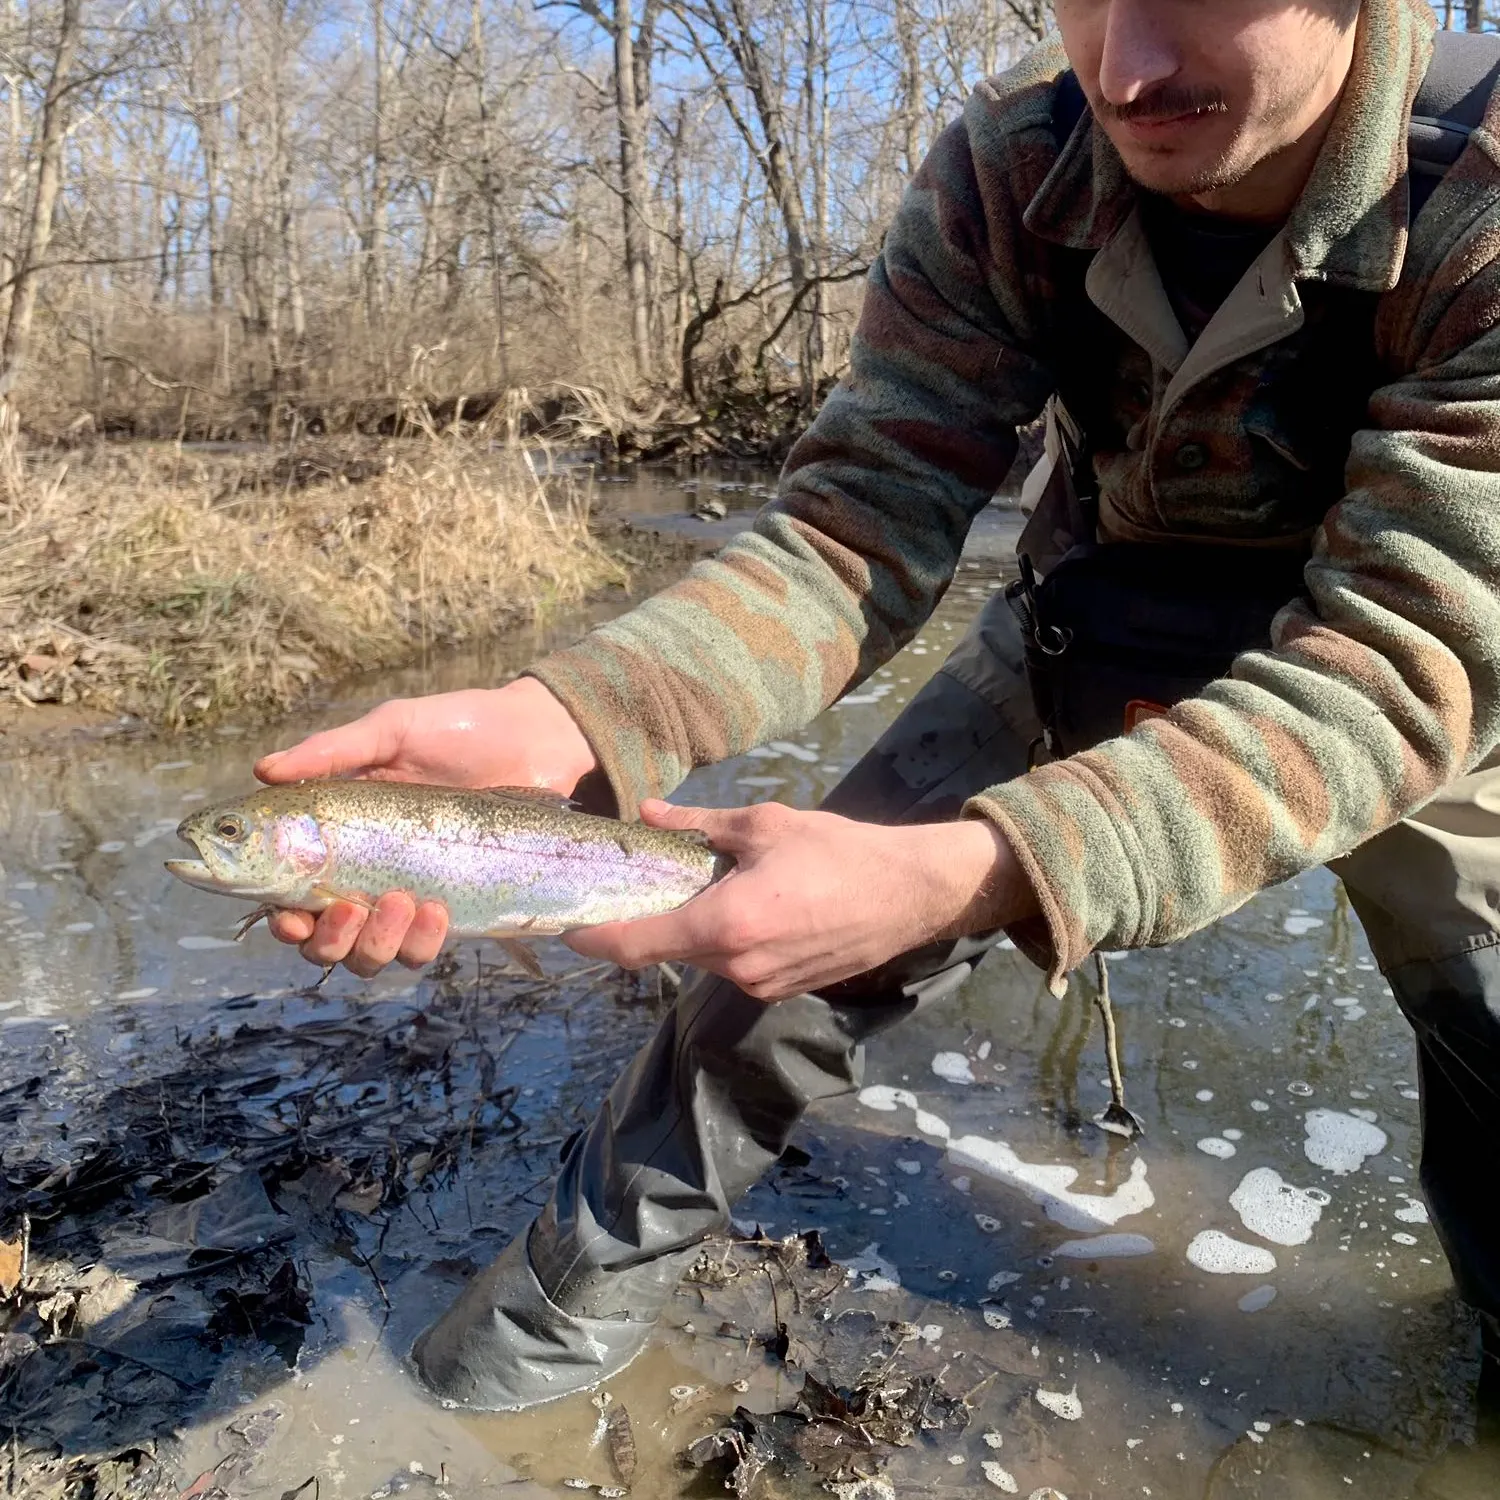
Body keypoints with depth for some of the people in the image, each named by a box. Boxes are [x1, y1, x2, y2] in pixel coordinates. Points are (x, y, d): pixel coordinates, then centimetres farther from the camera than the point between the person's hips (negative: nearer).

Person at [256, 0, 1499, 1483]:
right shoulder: (1007, 167, -23)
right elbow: (857, 529, -25)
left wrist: (955, 876, -54)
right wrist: (559, 720, -45)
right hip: (1087, 646, 2)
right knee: (791, 936, -7)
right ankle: (604, 1265, 17)